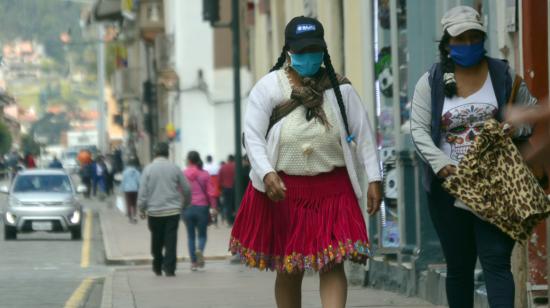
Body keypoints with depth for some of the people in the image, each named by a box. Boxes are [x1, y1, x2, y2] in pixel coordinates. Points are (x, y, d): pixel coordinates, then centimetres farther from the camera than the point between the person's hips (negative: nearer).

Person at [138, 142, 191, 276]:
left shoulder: (148, 169, -2)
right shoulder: (175, 168, 1)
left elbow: (143, 191, -5)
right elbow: (186, 189, 6)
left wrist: (141, 209, 4)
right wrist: (186, 203, 23)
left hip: (154, 211, 0)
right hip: (173, 210, 0)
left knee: (156, 240, 13)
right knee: (171, 240, -2)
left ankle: (157, 267, 22)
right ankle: (169, 268, -10)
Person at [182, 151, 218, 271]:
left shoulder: (183, 174, -2)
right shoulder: (205, 174, -1)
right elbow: (211, 192, -4)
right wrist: (213, 207, 1)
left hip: (187, 208, 0)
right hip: (202, 207, 0)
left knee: (191, 236, 11)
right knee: (202, 235, 10)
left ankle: (193, 262, 8)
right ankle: (200, 250, -21)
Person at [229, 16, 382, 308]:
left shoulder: (339, 88, 2)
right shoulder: (268, 87, -3)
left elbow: (363, 133, 5)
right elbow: (253, 137, -9)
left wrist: (374, 179, -2)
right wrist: (267, 174, -25)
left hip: (332, 190, 1)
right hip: (283, 190, 0)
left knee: (332, 263, -11)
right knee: (289, 270, 8)